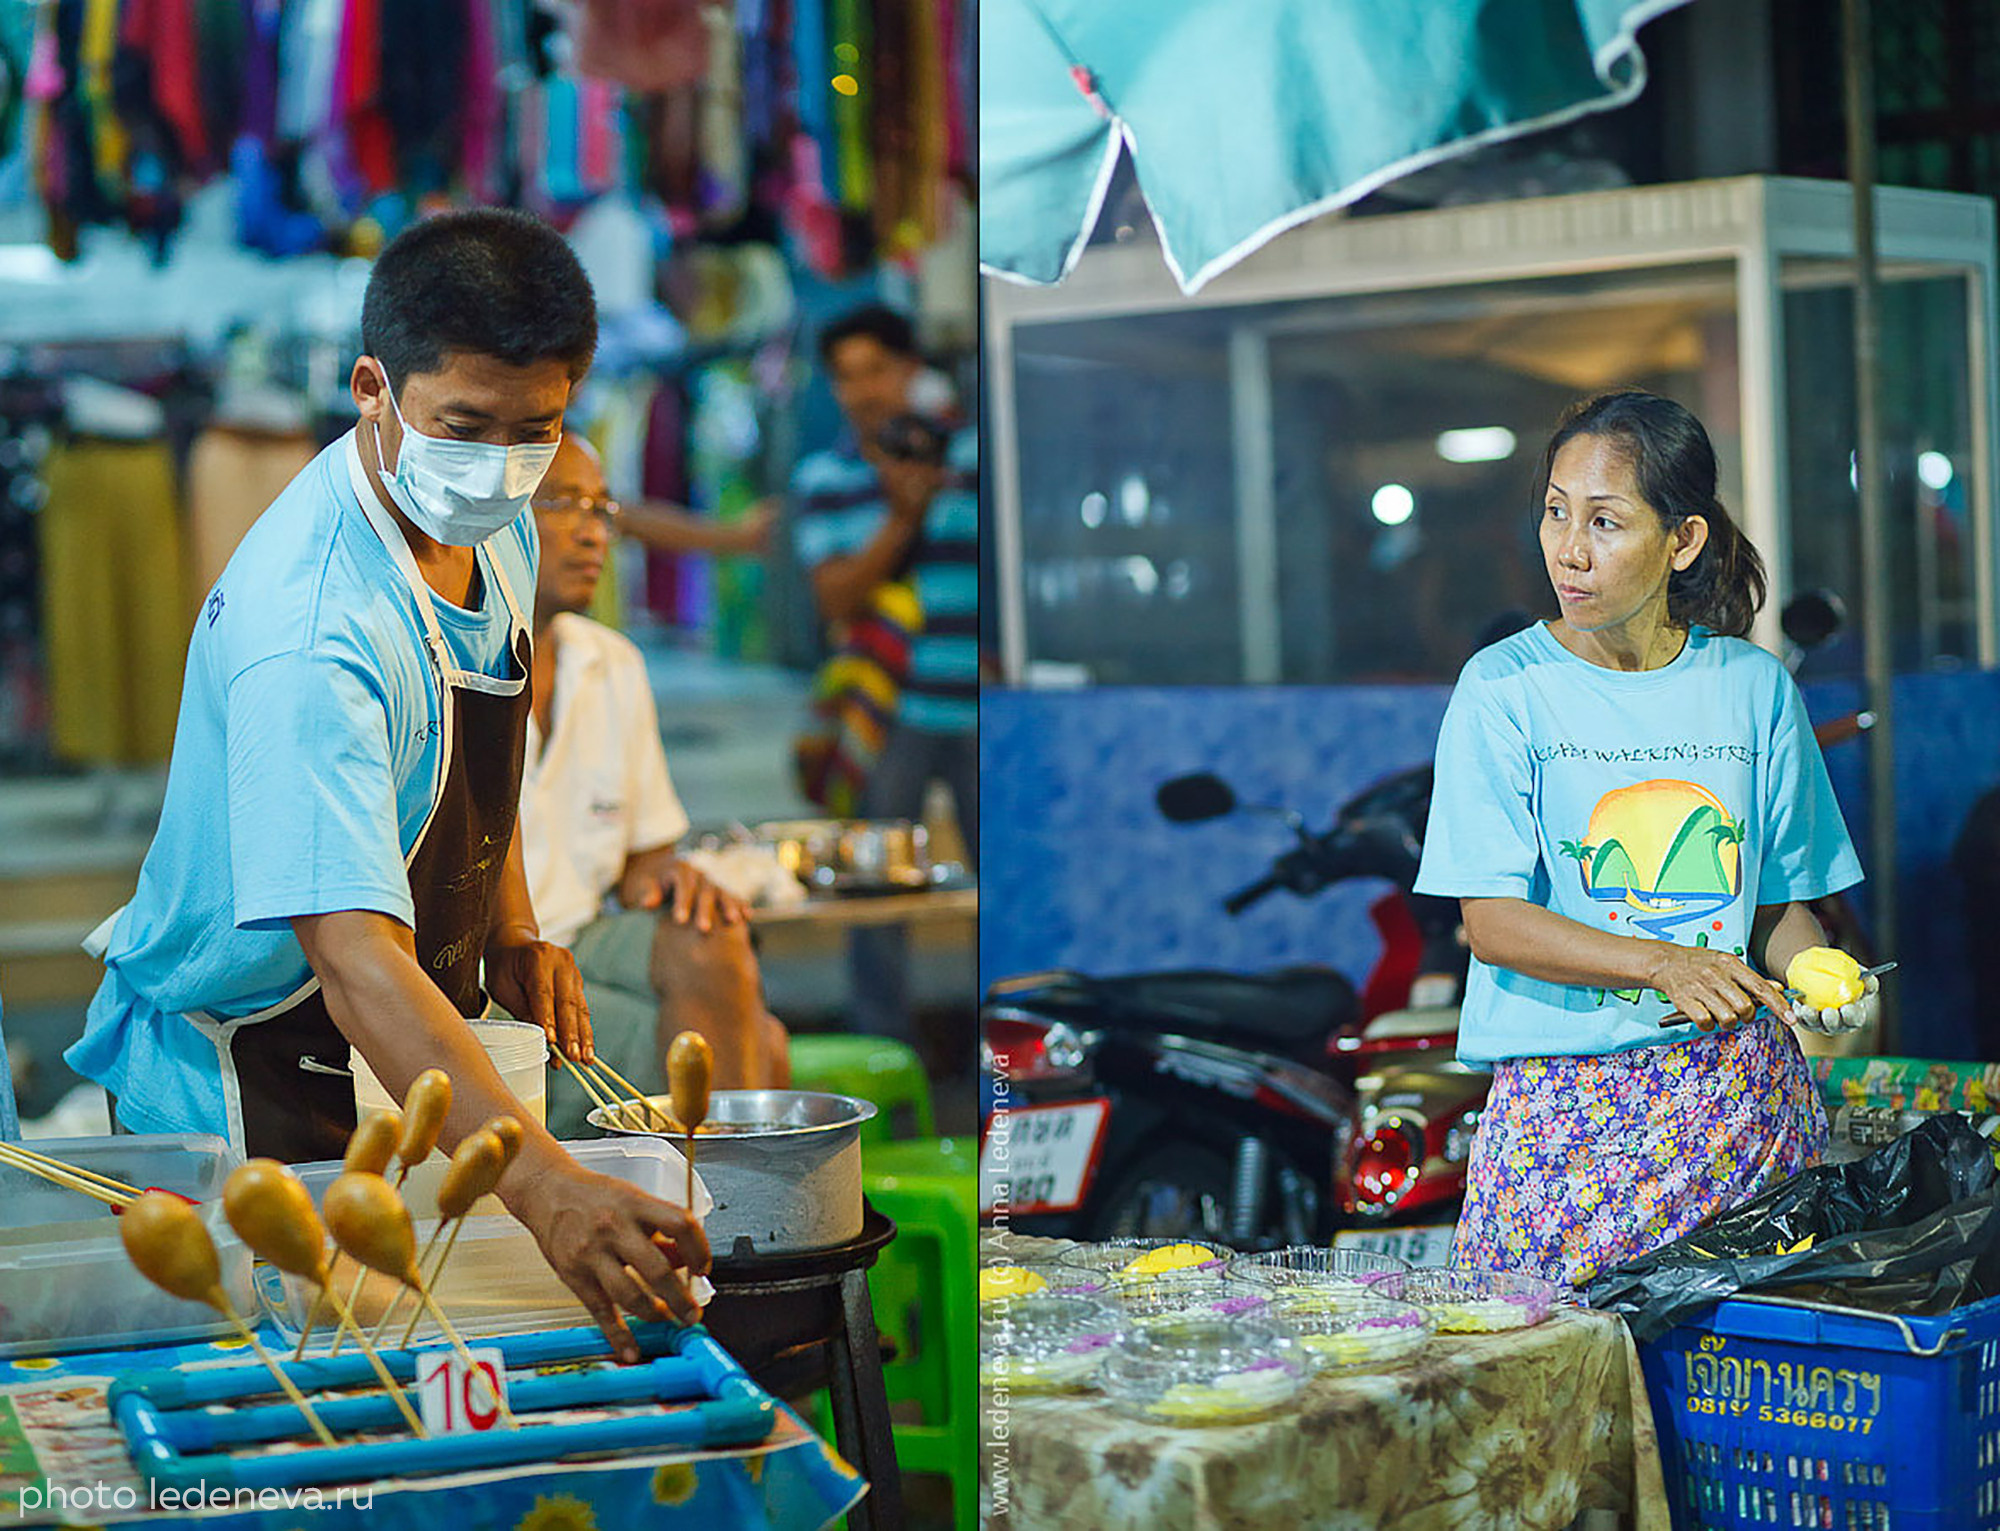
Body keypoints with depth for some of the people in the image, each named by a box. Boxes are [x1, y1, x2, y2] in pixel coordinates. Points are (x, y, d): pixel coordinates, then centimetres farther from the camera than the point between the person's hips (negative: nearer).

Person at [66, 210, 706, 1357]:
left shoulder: (498, 530, -5)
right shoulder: (310, 631, -34)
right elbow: (355, 957, -45)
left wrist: (512, 932, 3)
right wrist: (543, 1186, -55)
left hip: (404, 1062, 8)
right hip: (245, 1094, -8)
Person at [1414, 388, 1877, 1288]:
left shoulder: (1753, 685, 7)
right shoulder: (1505, 688, -3)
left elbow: (1781, 901, 14)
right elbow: (1491, 922, -8)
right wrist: (1666, 966, -21)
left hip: (1743, 1082, 2)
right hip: (1566, 1099, -2)